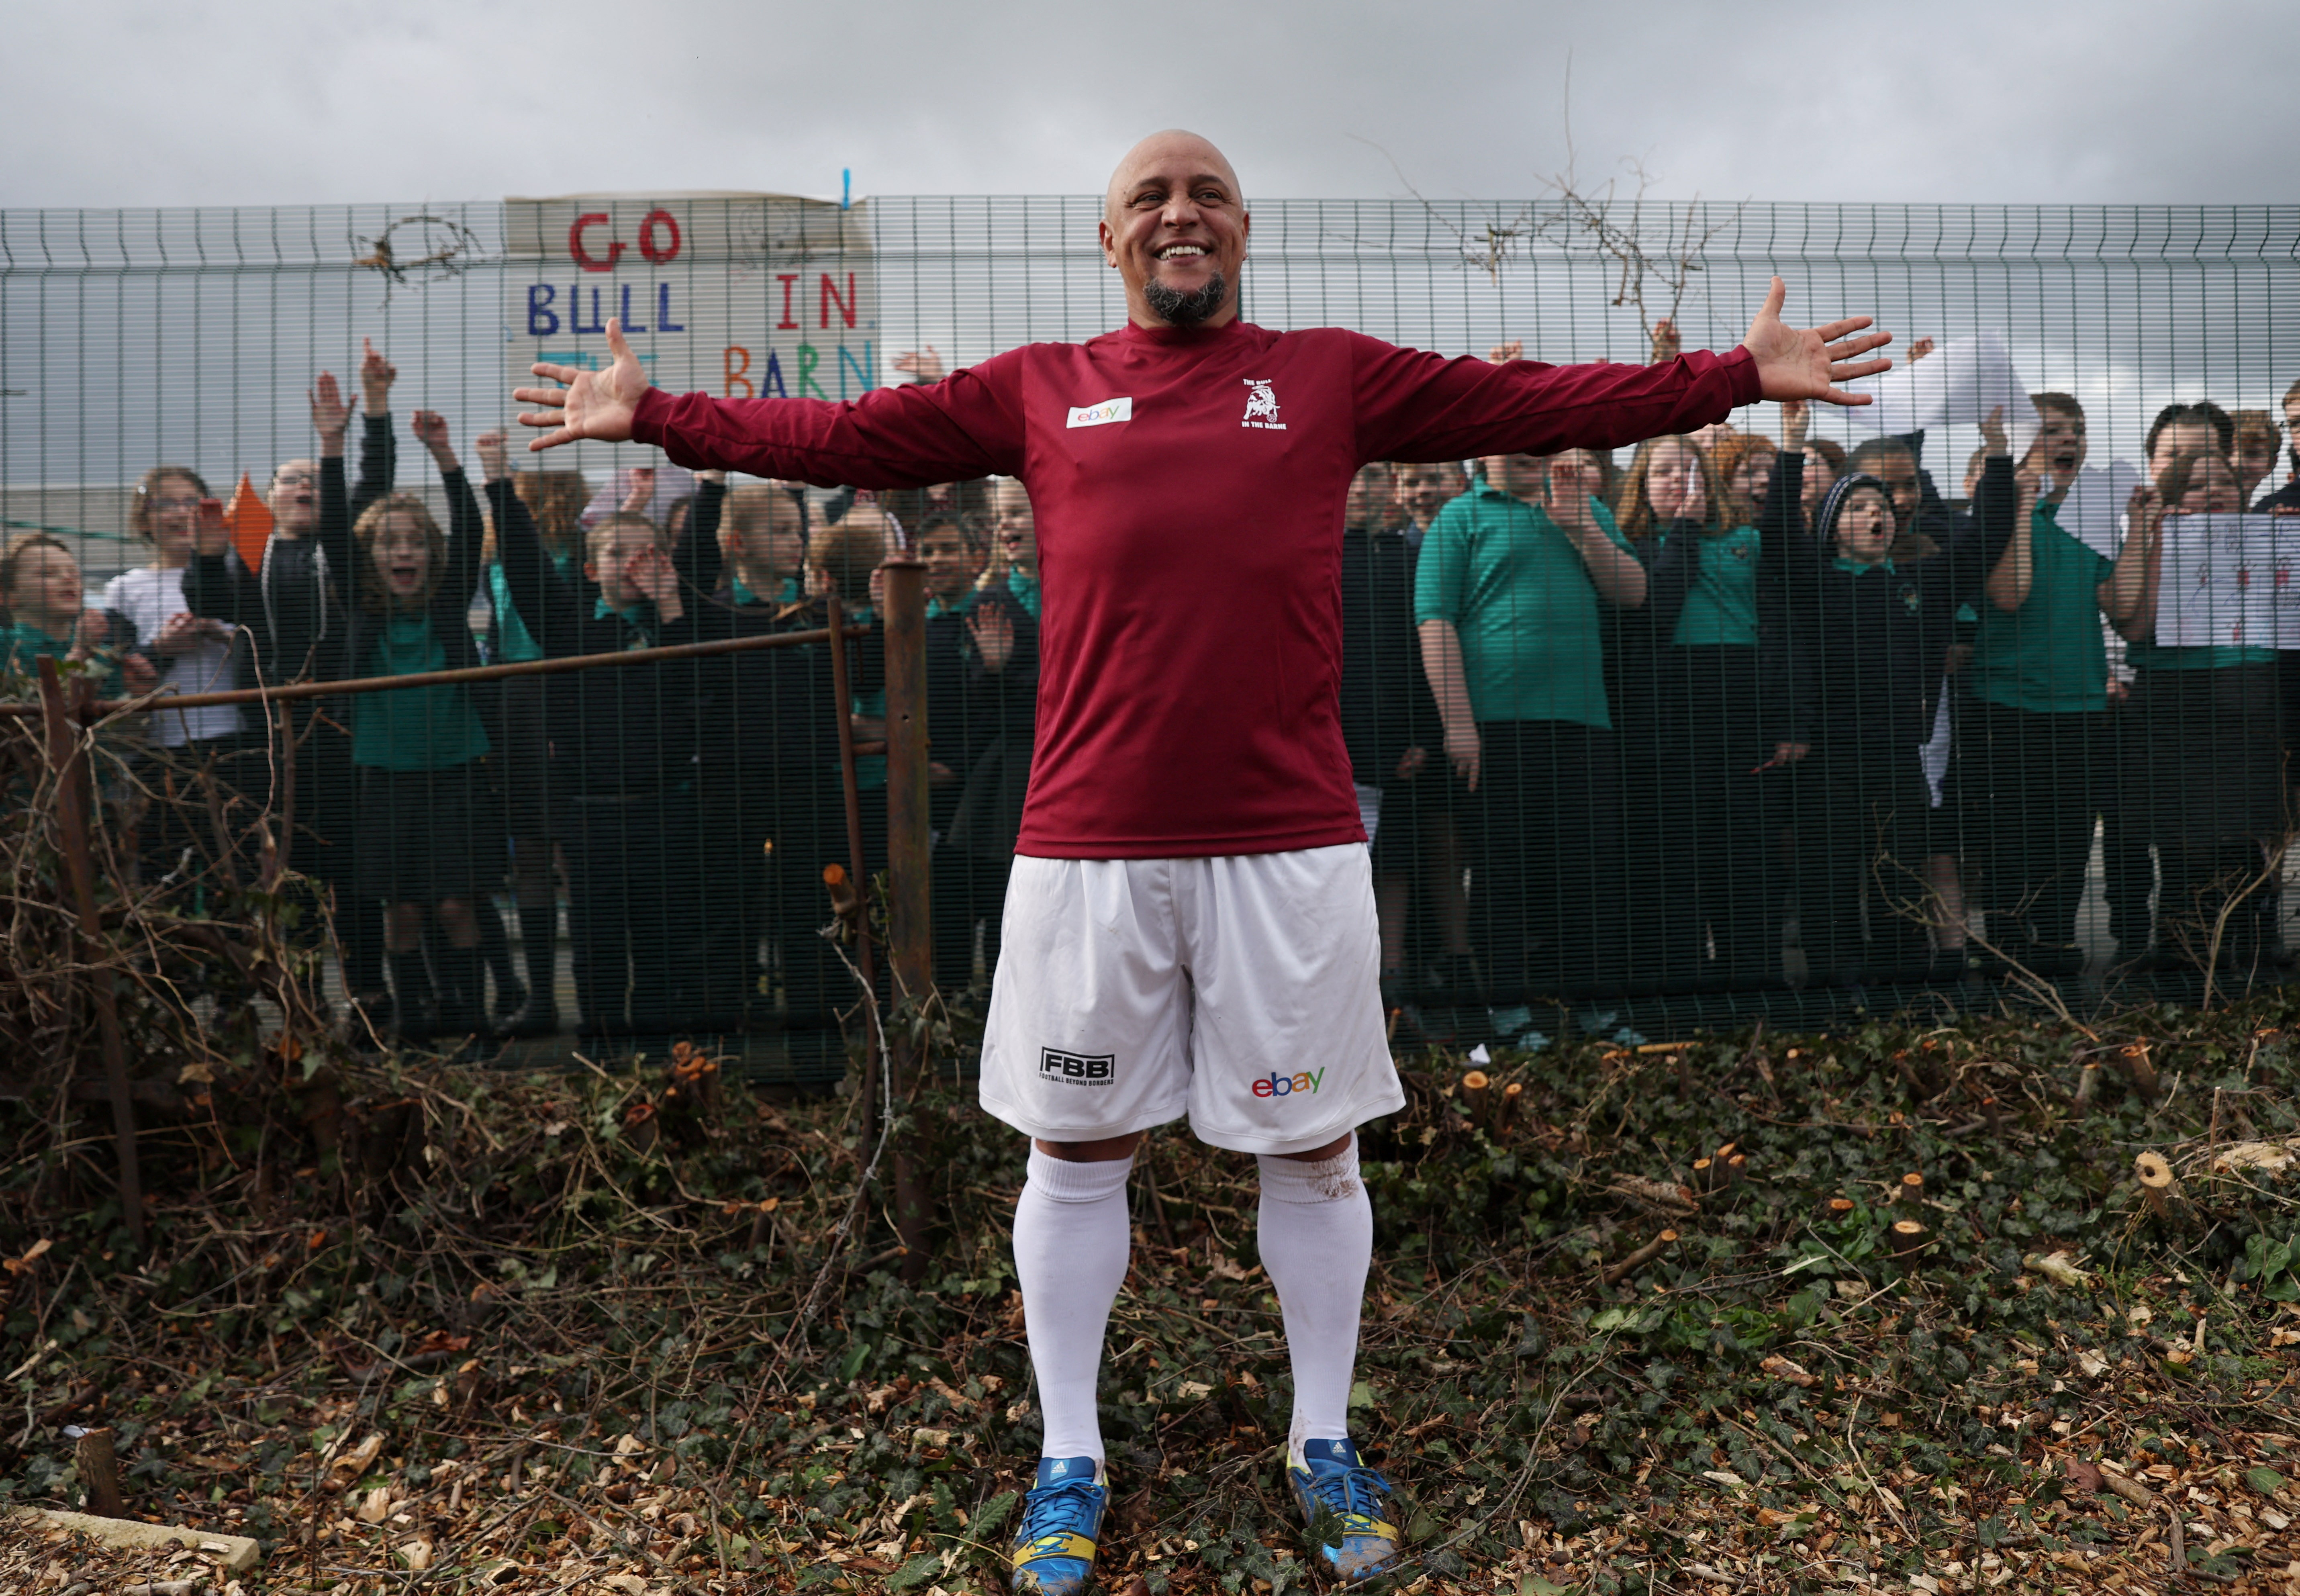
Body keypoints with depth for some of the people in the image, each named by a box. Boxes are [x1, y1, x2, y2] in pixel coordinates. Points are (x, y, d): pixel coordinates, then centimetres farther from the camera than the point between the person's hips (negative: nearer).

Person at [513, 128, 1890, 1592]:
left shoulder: (1333, 377, 9)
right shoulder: (1038, 391, 10)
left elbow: (1547, 405, 6)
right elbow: (839, 435, 12)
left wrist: (1742, 376, 3)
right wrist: (656, 416, 12)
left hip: (1291, 839, 0)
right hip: (1087, 844, 1)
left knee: (1314, 1147, 11)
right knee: (1075, 1151, 11)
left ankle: (1325, 1444, 34)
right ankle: (1070, 1462, 31)